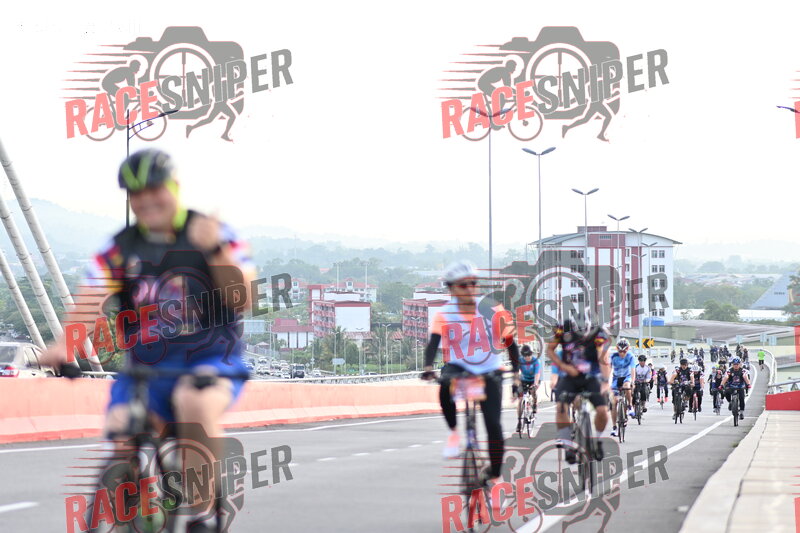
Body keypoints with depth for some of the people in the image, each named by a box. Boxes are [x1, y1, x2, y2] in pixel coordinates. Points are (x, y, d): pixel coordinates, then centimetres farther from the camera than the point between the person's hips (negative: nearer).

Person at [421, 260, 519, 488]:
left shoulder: (492, 310, -10)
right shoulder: (445, 314, -9)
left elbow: (510, 341, -4)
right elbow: (433, 342, -21)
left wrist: (516, 372, -11)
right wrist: (428, 368, -39)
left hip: (489, 372, 0)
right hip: (458, 366, 0)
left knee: (493, 424, -13)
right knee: (446, 386, -37)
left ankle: (494, 475, 6)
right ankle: (454, 432, -11)